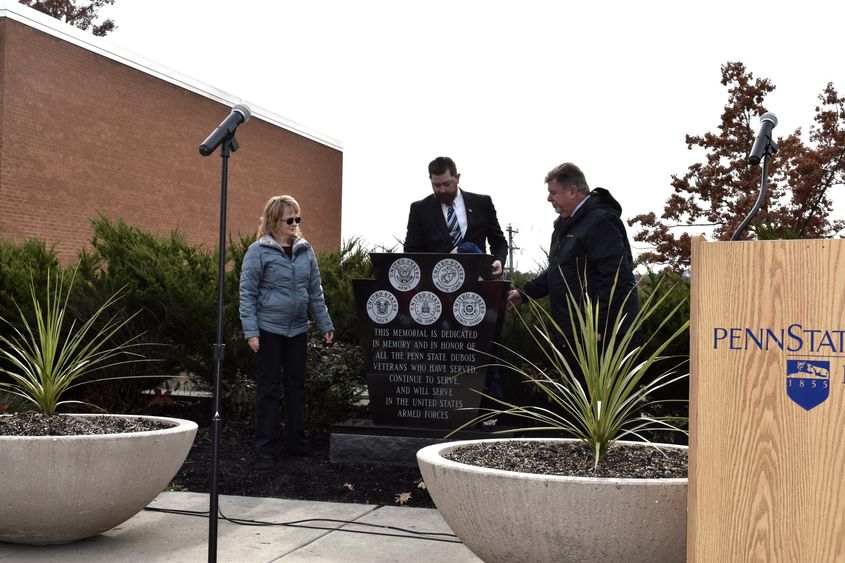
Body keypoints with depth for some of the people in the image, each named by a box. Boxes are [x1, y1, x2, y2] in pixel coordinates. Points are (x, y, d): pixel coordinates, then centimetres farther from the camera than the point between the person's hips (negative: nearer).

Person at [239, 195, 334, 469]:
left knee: (297, 385, 12)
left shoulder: (305, 250, 6)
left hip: (298, 330, 5)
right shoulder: (259, 251, -8)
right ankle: (265, 449, 9)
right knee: (268, 388, 2)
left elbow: (315, 291, 11)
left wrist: (325, 324, 9)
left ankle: (296, 441, 25)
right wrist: (250, 331, -14)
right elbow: (247, 293, -8)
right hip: (269, 329, -5)